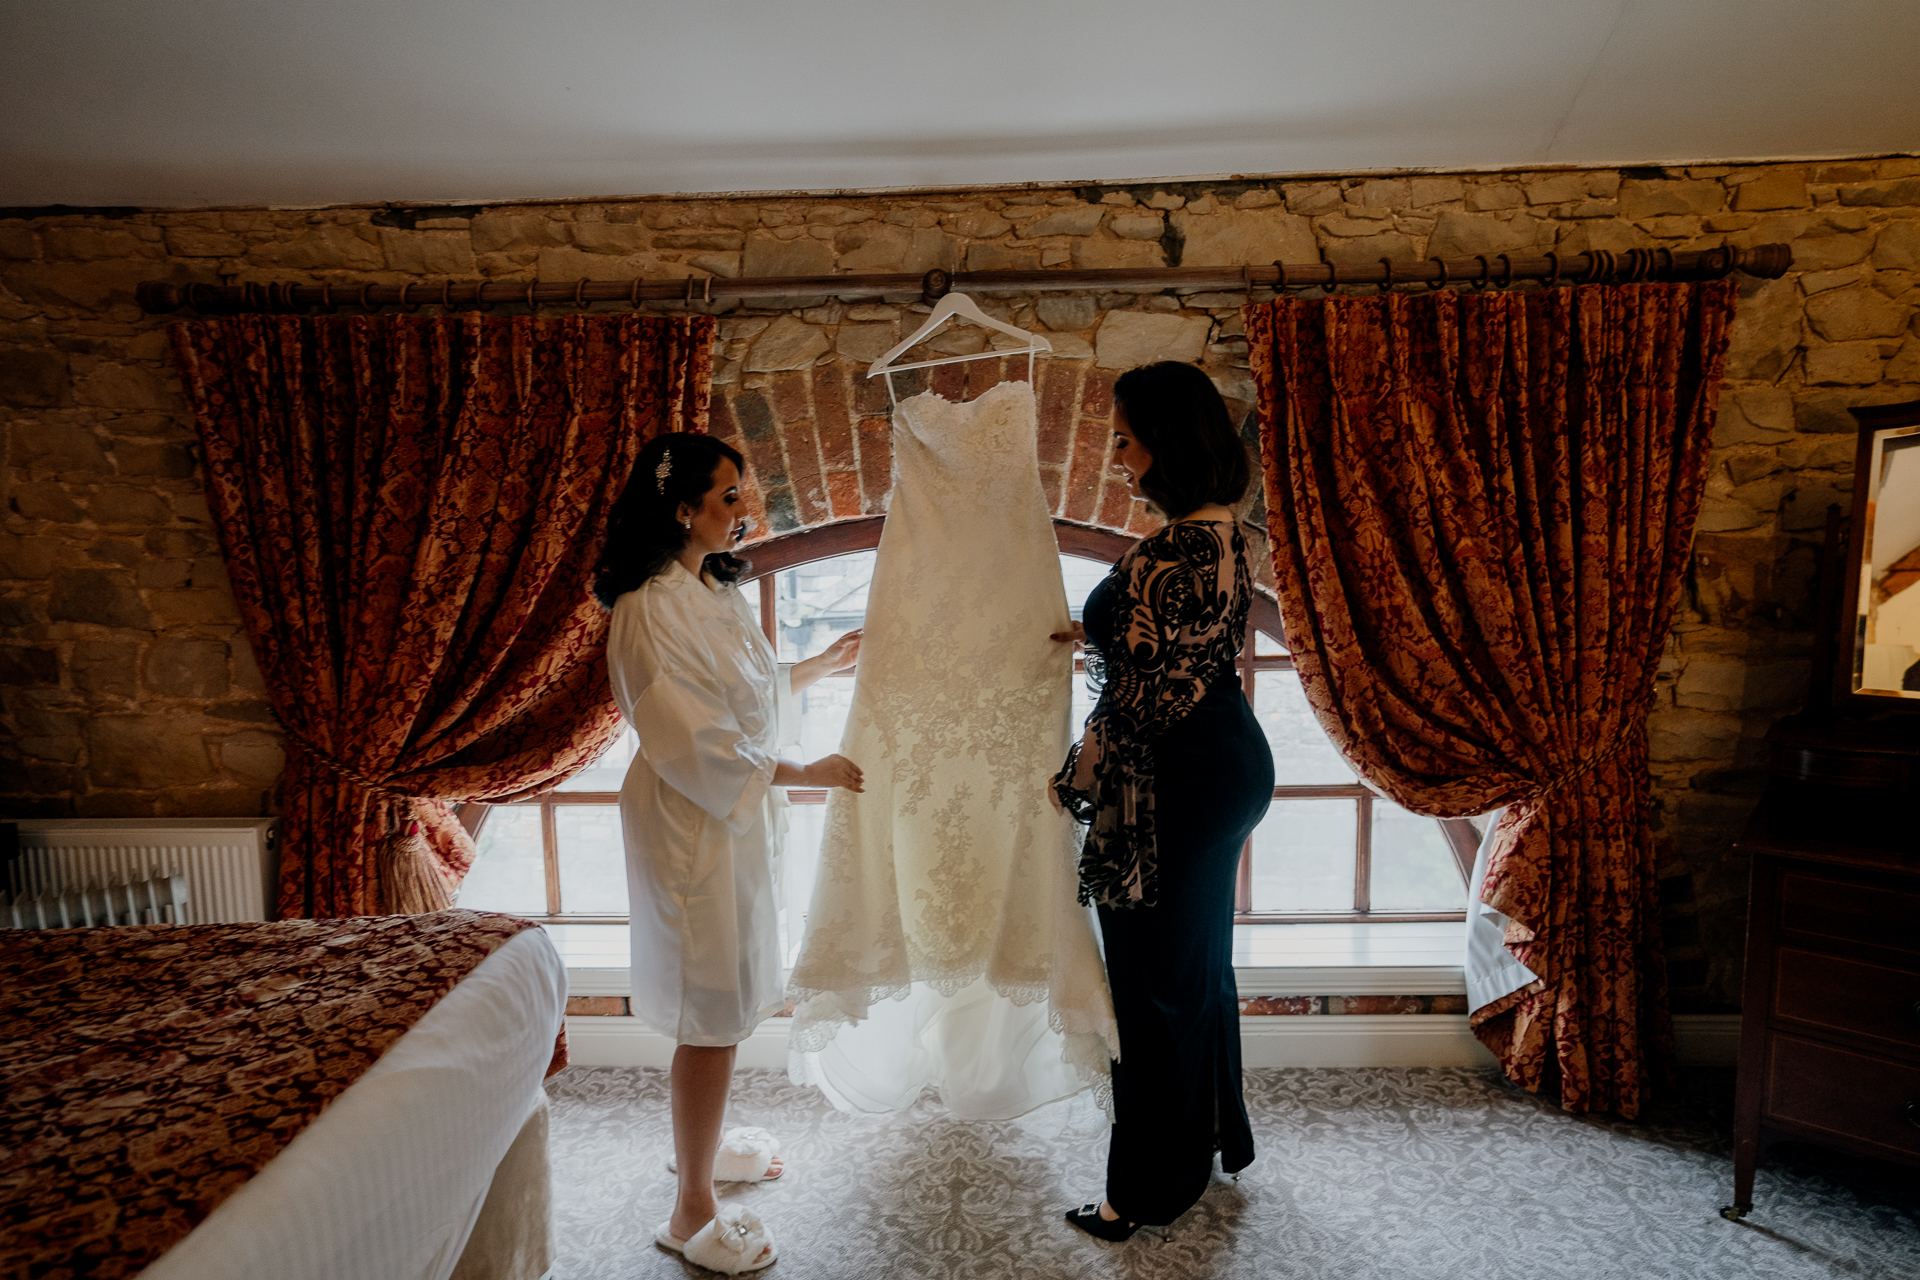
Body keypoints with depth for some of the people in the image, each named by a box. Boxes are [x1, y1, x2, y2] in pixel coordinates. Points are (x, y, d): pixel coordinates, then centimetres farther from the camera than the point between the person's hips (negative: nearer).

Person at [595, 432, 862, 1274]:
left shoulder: (713, 589, 8)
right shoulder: (650, 610, -21)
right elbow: (691, 742, -23)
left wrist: (824, 665, 18)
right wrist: (801, 776, -19)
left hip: (735, 812, 9)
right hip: (693, 822, -9)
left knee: (725, 999, 22)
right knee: (714, 1013, 2)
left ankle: (698, 1139, 44)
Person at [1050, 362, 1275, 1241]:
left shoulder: (1165, 559, -25)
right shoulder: (1224, 535, 6)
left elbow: (1141, 701, -23)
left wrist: (1078, 775, -9)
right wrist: (1100, 633, 20)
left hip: (1176, 782, -10)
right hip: (1232, 758, 10)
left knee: (1156, 980, 7)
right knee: (1201, 961, 24)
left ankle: (1150, 1187, 28)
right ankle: (1217, 1136, 45)